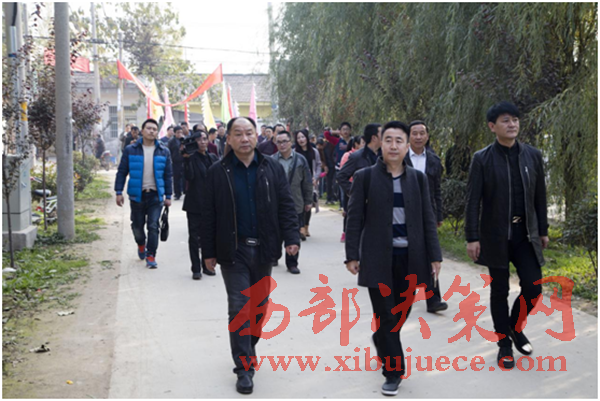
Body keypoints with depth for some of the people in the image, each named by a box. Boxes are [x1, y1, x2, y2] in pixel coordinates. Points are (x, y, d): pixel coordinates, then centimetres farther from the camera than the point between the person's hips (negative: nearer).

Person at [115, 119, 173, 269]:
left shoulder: (164, 151, 4)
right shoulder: (130, 150, 0)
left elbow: (168, 175, 8)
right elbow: (122, 172, 3)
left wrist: (168, 196, 6)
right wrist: (119, 192, -2)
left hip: (156, 195, 0)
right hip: (137, 195, 0)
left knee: (153, 226, -5)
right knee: (137, 226, 11)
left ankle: (151, 256, 4)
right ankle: (141, 245, 41)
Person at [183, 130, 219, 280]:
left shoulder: (212, 158, 10)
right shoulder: (191, 158, -7)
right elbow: (188, 176, -22)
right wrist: (186, 159, -30)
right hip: (195, 203, -5)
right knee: (194, 236, 1)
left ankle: (207, 266, 21)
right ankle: (196, 269, 7)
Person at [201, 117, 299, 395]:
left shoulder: (272, 169, 4)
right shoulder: (218, 173, -1)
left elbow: (286, 205, 4)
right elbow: (209, 215, 1)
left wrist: (291, 237, -8)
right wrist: (209, 252, -1)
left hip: (263, 249, 3)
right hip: (233, 250, -2)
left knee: (259, 305, 13)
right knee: (239, 307, -3)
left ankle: (248, 348, 36)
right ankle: (244, 368, 4)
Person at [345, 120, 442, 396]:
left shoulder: (417, 178, 6)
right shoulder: (364, 177, -2)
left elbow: (427, 219, 6)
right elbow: (354, 218, -2)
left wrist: (434, 255, 1)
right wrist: (352, 255, -6)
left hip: (410, 257, 3)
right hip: (379, 257, -3)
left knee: (402, 312, 13)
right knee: (386, 316, 1)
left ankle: (382, 343, 43)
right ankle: (393, 371, 14)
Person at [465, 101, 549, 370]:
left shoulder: (533, 155, 4)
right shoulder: (482, 159, -5)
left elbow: (540, 196, 10)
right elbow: (473, 200, -7)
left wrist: (543, 231, 11)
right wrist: (472, 237, -11)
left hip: (525, 234, 3)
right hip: (495, 236, -2)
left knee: (533, 286, -4)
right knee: (499, 290, 6)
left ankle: (515, 327, 24)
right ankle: (504, 344, 21)